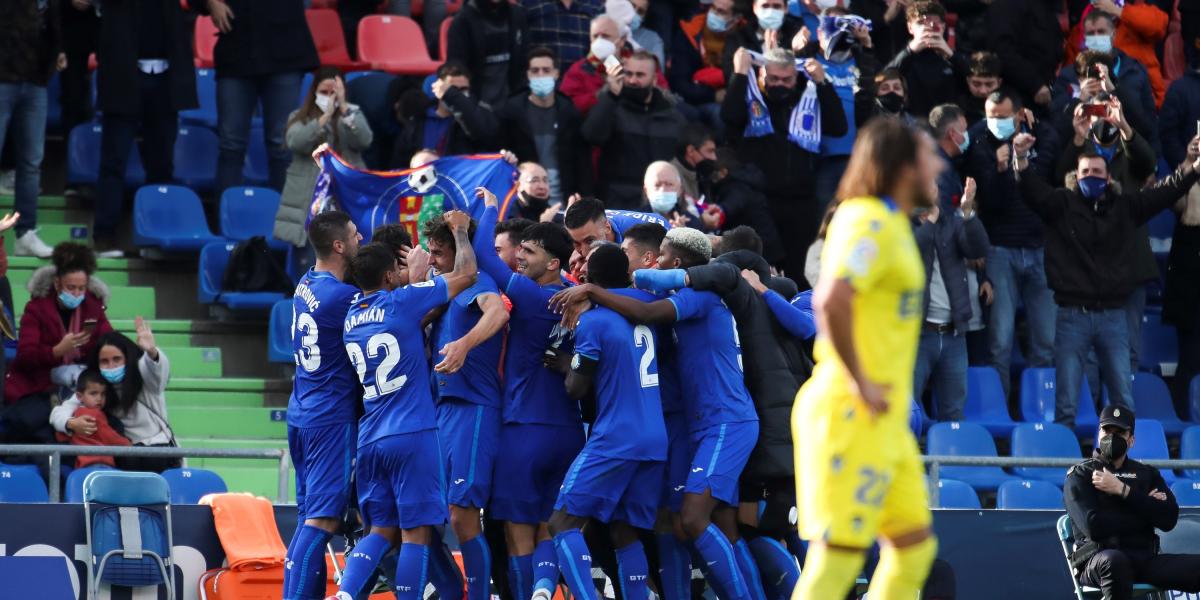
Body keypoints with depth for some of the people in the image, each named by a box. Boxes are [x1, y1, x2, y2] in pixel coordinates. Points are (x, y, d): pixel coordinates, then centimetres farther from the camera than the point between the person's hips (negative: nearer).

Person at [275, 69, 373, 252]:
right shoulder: (299, 117, 9)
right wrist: (326, 116, -22)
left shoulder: (353, 114, 11)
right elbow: (295, 142, -13)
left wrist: (344, 108, -20)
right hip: (308, 201, 0)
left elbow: (364, 140, -9)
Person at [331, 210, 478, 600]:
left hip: (370, 439, 6)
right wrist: (459, 230, 15)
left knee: (382, 530, 11)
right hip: (412, 436, -6)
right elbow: (467, 274, -1)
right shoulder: (402, 302, -7)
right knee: (417, 531, -2)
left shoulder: (351, 318, 12)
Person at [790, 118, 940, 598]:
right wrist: (859, 383, -23)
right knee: (837, 559, -9)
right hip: (853, 415, -10)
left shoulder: (891, 226, 16)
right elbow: (831, 302, -31)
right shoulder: (870, 224, -15)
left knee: (915, 544, 11)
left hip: (885, 422, 10)